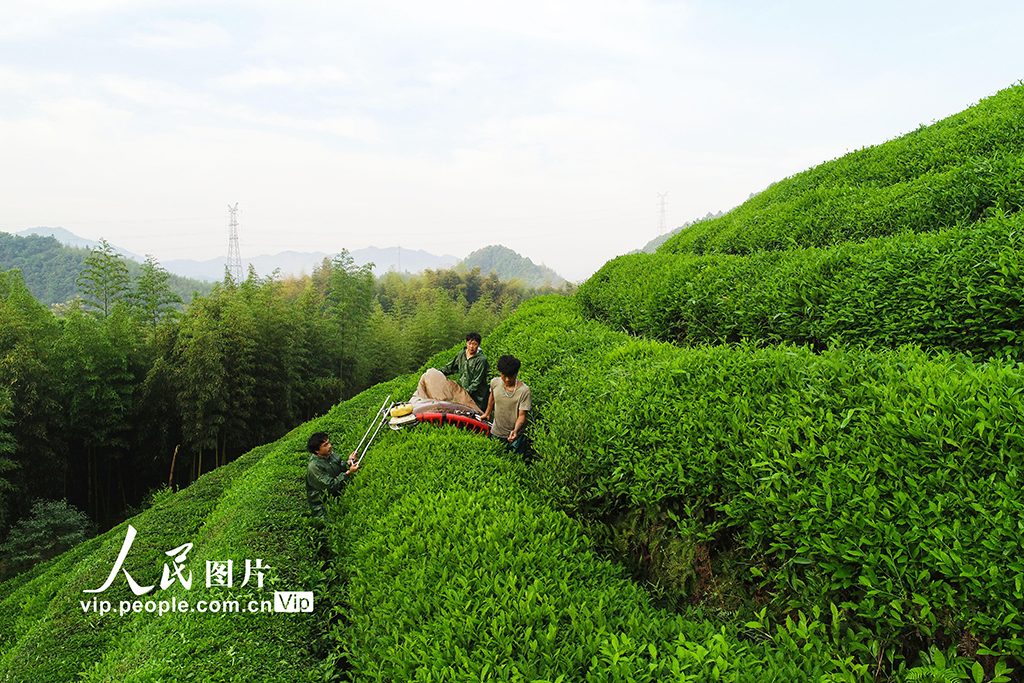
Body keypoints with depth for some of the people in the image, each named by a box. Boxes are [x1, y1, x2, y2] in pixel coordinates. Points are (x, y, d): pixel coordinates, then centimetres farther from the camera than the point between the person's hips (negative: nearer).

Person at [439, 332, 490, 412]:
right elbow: (451, 367, 22)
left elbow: (476, 381, -15)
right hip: (461, 390, 6)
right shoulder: (461, 355, 5)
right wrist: (441, 372, 13)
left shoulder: (481, 360, -14)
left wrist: (467, 391, -21)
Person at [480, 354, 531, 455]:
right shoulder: (494, 382, -9)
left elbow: (522, 415, -19)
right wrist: (487, 413, 25)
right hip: (496, 433, 4)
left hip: (516, 436, -3)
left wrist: (515, 430, -36)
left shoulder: (524, 391, -21)